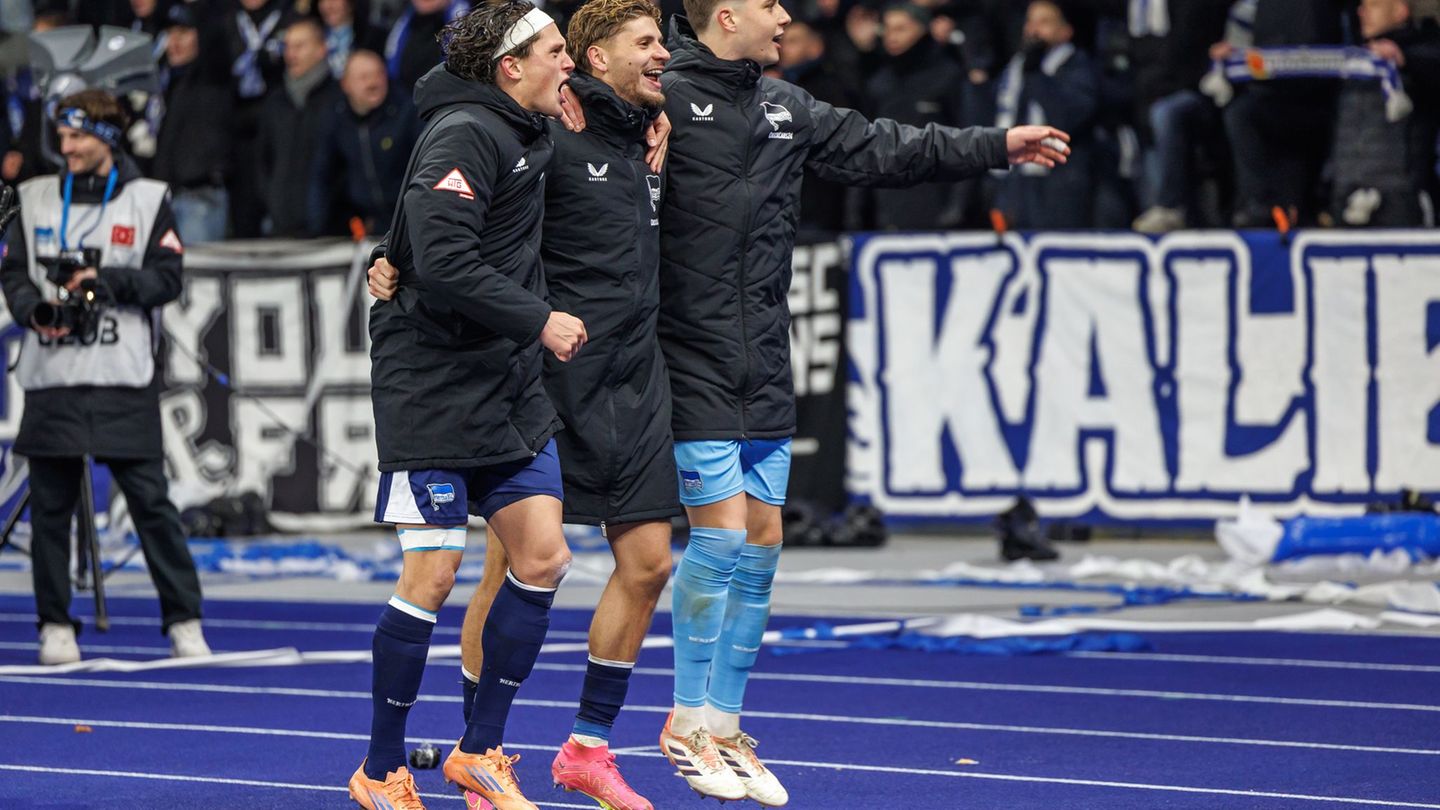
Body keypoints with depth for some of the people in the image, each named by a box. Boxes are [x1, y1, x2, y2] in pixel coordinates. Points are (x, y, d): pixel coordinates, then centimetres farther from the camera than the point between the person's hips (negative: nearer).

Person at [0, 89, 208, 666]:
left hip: (123, 381, -2)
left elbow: (167, 278, 1)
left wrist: (109, 281, -14)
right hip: (51, 379, 2)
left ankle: (184, 620, 1)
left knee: (150, 500, -5)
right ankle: (55, 625, 13)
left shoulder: (147, 199, 5)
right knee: (50, 504, 4)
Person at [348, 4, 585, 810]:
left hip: (509, 386, 9)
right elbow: (444, 264, -25)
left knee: (543, 556, 3)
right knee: (433, 572, -6)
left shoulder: (528, 135, 11)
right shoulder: (463, 136, -16)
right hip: (435, 387, -9)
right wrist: (539, 321, -18)